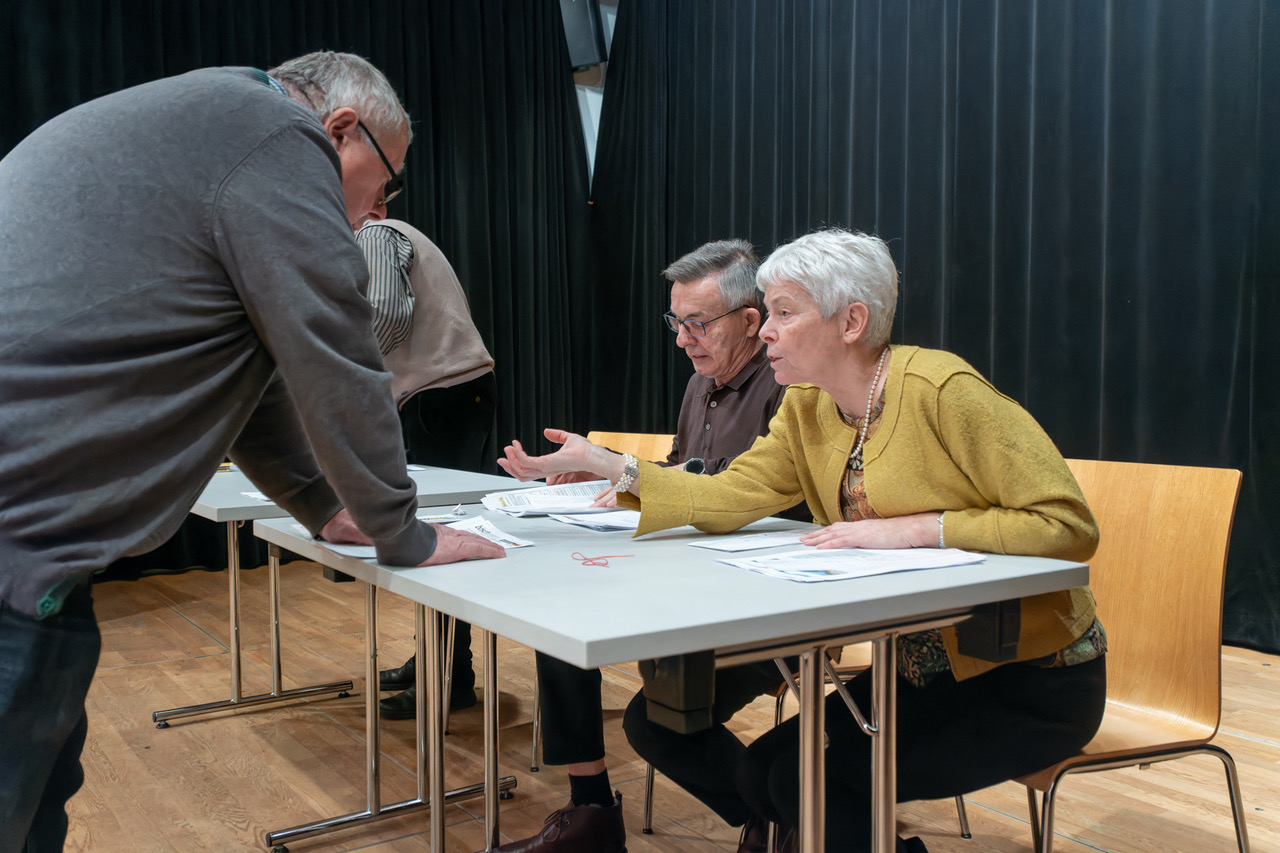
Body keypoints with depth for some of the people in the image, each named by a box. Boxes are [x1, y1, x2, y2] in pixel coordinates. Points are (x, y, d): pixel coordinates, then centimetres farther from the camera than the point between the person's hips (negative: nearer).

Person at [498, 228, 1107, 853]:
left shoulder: (940, 390, -20)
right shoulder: (806, 410, 3)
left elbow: (1067, 525, -22)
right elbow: (726, 498, -4)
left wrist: (910, 529, -27)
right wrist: (603, 464, -12)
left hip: (1032, 681, -7)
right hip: (921, 672, 7)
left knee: (807, 775, -17)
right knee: (758, 774, -3)